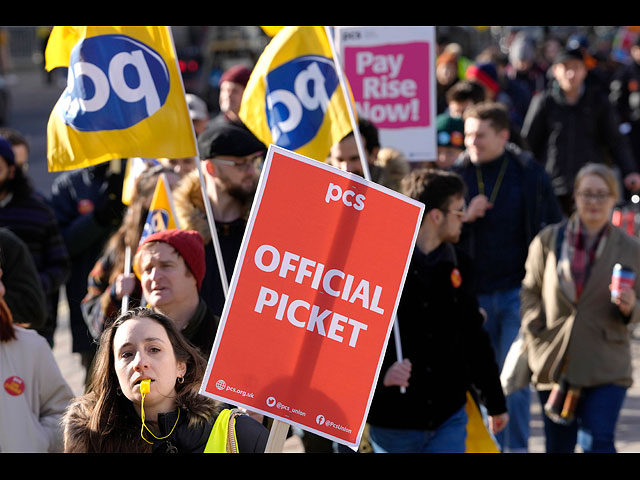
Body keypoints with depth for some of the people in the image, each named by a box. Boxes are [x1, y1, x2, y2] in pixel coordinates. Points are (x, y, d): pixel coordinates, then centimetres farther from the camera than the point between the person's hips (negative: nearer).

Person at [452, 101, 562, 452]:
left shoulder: (528, 173, -3)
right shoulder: (458, 174, 1)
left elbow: (553, 226, 5)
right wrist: (464, 217, -14)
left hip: (518, 289, -2)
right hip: (474, 291, 2)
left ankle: (516, 446, 4)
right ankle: (492, 443, 20)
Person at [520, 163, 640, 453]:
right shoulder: (548, 241, 5)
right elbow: (530, 290, 13)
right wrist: (534, 331, -1)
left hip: (606, 368, -2)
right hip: (553, 363, 2)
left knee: (597, 442, -15)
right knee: (558, 446, 11)